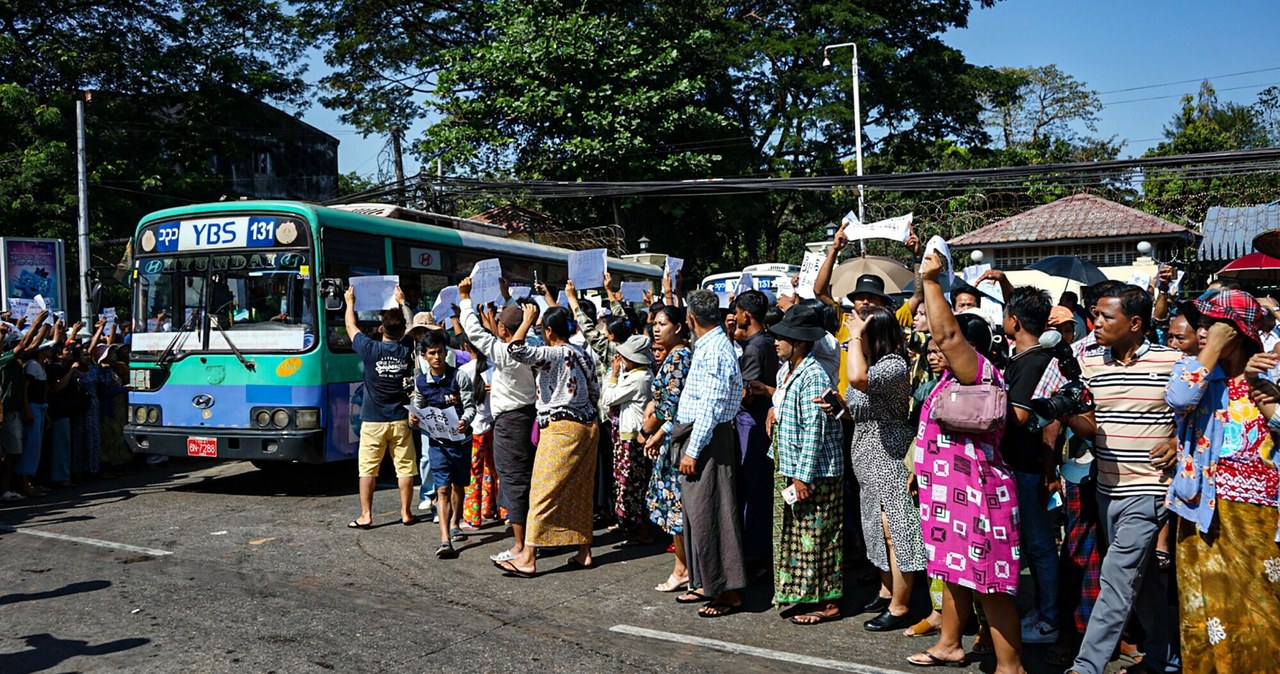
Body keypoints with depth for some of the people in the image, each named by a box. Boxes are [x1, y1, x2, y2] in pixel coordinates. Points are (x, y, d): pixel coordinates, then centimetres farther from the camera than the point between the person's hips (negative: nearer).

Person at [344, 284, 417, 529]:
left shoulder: (370, 350, -9)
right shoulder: (407, 350, -3)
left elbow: (351, 328, 8)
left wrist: (350, 302, 23)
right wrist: (402, 302, 31)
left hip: (373, 421, -2)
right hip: (400, 420, 2)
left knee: (368, 469, 4)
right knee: (404, 468, 7)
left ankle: (365, 516, 5)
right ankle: (406, 513, 11)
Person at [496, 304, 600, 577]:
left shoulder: (552, 354, -13)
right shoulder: (583, 354, 11)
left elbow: (516, 349, -23)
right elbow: (595, 392, 14)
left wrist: (528, 319, -11)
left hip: (561, 428, -8)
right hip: (588, 426, 8)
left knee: (543, 493, -6)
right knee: (581, 492, 13)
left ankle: (528, 559, -6)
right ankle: (584, 552, 18)